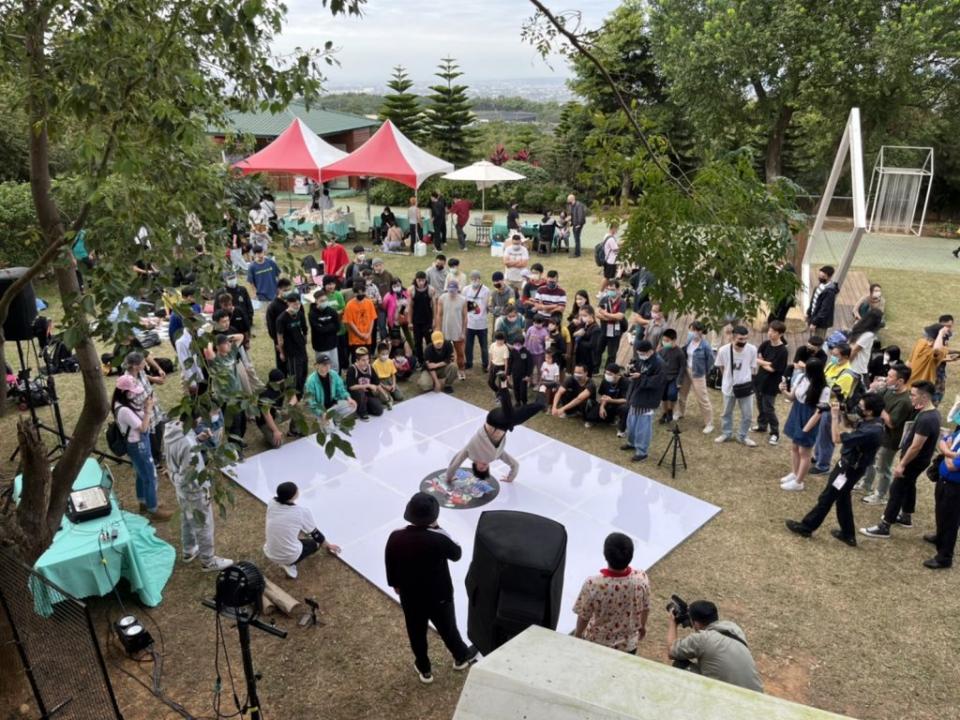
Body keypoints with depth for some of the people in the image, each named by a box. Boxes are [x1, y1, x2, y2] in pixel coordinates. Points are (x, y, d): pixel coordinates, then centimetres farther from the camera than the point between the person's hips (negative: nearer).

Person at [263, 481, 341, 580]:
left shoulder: (271, 504, -5)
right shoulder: (302, 511, -15)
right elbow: (315, 534, 1)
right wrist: (328, 545, 21)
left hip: (269, 554, 6)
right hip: (289, 557, -6)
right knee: (316, 542, 22)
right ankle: (289, 565, 0)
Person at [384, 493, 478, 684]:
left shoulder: (395, 538, -19)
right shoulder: (439, 539, -30)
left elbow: (390, 566, -3)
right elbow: (456, 554, -9)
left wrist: (395, 584, 17)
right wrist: (437, 529, -8)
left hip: (410, 597, 2)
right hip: (439, 597, -2)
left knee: (416, 634, 25)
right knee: (448, 629, 24)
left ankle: (424, 669, 45)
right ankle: (461, 657, 49)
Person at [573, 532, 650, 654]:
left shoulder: (593, 584, -35)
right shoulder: (641, 578, -27)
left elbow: (584, 616, -17)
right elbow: (645, 608, -7)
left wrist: (577, 635, 4)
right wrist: (642, 626, 15)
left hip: (597, 643, -2)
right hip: (628, 643, 2)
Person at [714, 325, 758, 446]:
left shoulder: (752, 349, -18)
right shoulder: (723, 350, -20)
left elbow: (753, 367, -1)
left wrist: (744, 376, -3)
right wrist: (731, 377, 2)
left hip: (746, 386, 0)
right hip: (729, 386, 0)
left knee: (747, 414, 9)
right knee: (727, 412, 18)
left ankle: (743, 436, 29)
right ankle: (726, 433, 38)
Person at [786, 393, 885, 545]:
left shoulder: (871, 431, -33)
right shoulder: (870, 421, -5)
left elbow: (837, 438, -30)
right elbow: (850, 425, 15)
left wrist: (835, 416, -22)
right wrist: (843, 413, -4)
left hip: (850, 469, -9)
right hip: (848, 464, 9)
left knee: (826, 497, 6)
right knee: (842, 498, 22)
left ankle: (806, 527, 22)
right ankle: (848, 534, 35)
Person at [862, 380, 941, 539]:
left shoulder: (926, 419, -30)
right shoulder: (931, 412, 2)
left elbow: (916, 447, -27)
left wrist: (902, 464, -21)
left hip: (914, 461, -10)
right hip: (916, 460, 10)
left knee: (896, 490, -4)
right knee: (908, 486, 25)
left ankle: (883, 527, 2)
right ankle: (906, 517, 43)